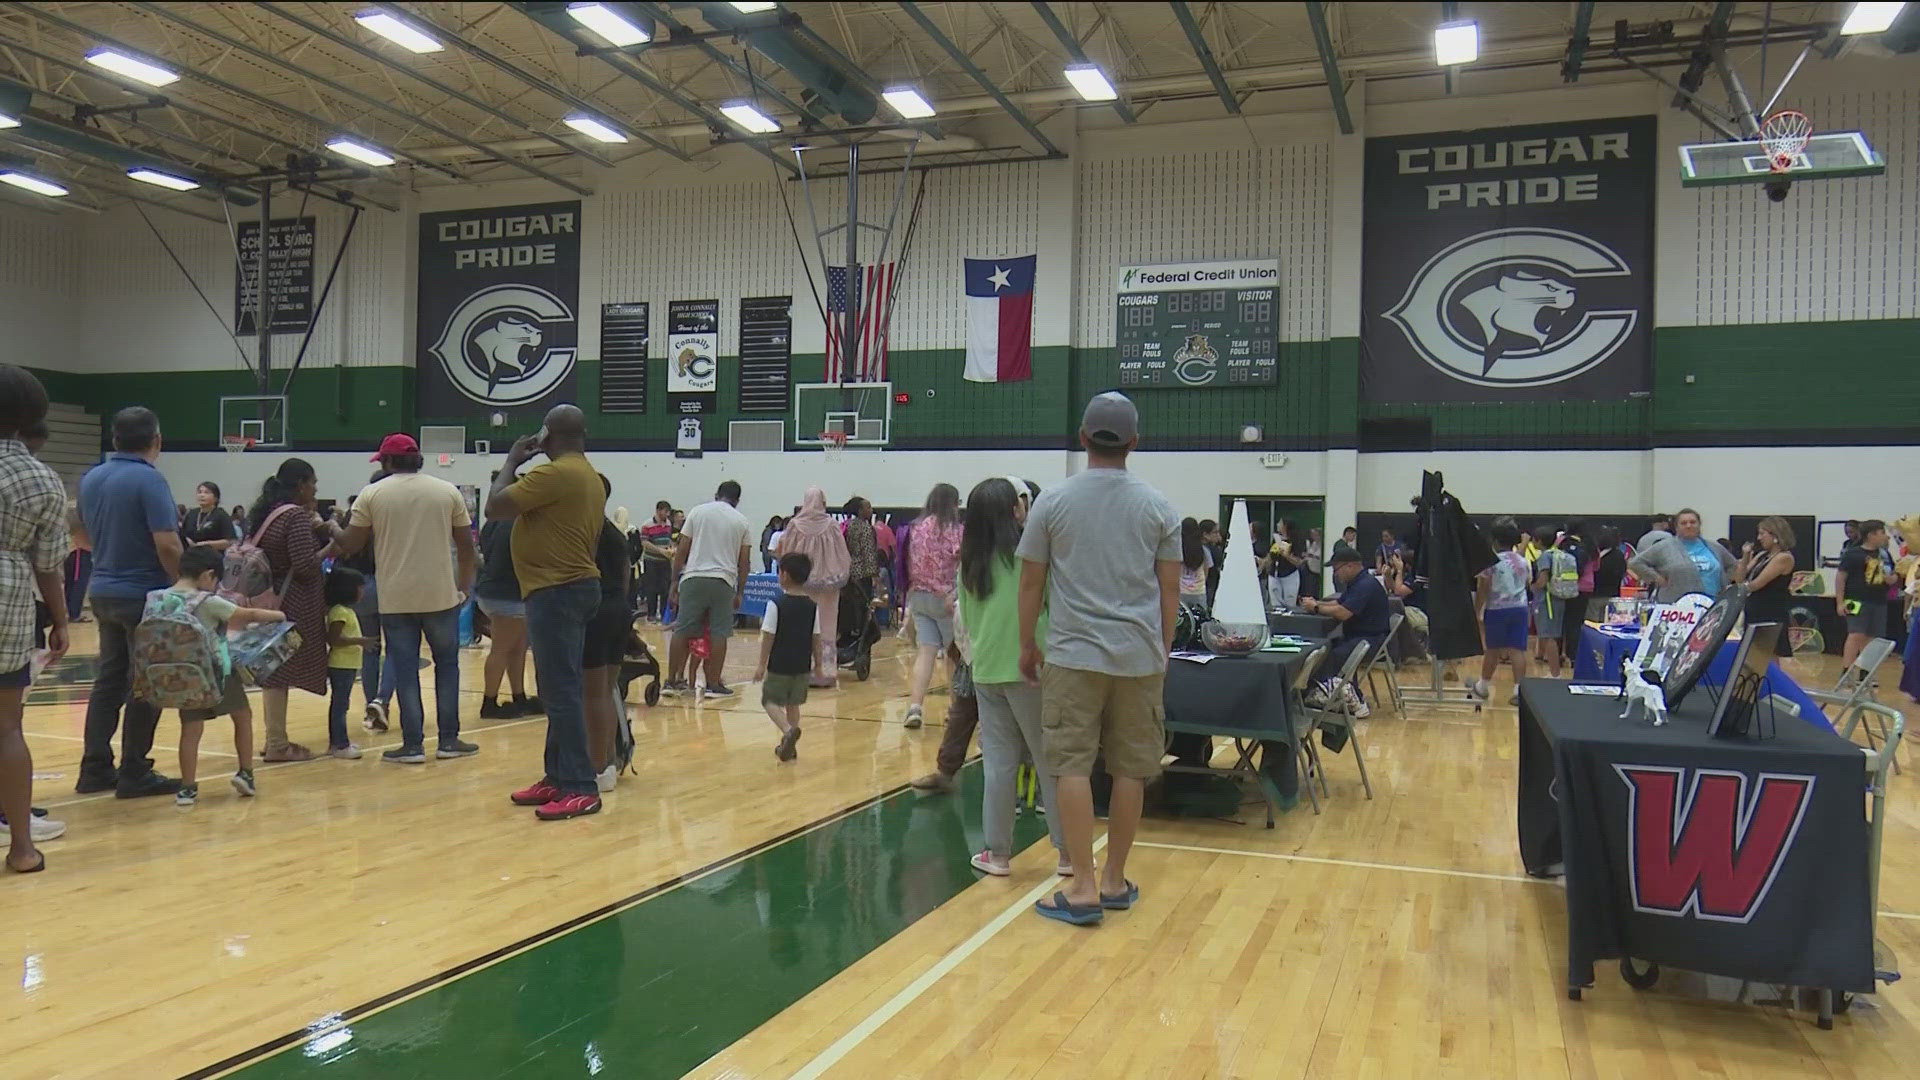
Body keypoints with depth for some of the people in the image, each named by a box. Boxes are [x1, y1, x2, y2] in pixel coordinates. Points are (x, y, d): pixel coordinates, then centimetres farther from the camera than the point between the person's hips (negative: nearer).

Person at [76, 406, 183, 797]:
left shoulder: (91, 478, 7)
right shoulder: (149, 480, -17)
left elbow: (87, 536, 18)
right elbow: (167, 545, -22)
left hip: (103, 591, 8)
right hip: (144, 594, -8)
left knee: (109, 680, 14)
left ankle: (95, 768, 17)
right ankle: (135, 773, 5)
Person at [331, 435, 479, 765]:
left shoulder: (372, 494, -1)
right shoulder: (448, 491, 3)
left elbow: (351, 545, 0)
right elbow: (466, 546, 3)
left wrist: (333, 541, 22)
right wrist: (464, 587, 13)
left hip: (395, 598, -1)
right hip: (441, 595, 1)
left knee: (405, 670, 6)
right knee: (447, 663, 12)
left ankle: (413, 744, 7)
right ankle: (448, 740, 13)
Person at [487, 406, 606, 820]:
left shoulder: (554, 474, -15)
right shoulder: (591, 477, 15)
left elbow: (495, 506, -17)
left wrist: (512, 460, -3)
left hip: (556, 592, -10)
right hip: (578, 585, 10)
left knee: (562, 692, -8)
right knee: (563, 690, 14)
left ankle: (581, 788, -7)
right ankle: (558, 778, 21)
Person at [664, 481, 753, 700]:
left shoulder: (698, 512, 8)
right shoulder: (742, 522, 9)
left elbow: (681, 550, 5)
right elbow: (744, 562, 7)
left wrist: (675, 583, 10)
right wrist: (739, 592, 15)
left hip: (693, 578, 0)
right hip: (724, 581, 0)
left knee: (682, 631, 6)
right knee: (718, 634, 5)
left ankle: (671, 682, 10)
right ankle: (714, 684, 7)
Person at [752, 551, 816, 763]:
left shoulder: (776, 604, -13)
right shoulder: (812, 605, 1)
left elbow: (768, 636, -11)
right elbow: (816, 638, 4)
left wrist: (762, 665, -5)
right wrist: (817, 662, 16)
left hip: (779, 666, -5)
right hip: (802, 666, 5)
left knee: (770, 701, 7)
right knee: (793, 704, 16)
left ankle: (788, 730, -18)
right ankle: (789, 746, 20)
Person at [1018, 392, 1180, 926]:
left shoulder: (1053, 501, -1)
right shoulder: (1157, 506, 3)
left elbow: (1030, 582, 1)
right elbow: (1170, 588, 6)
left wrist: (1027, 645, 12)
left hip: (1073, 654, -2)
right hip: (1140, 656, 2)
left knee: (1072, 766, 0)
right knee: (1131, 769, 10)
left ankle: (1083, 887, -2)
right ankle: (1114, 880, 20)